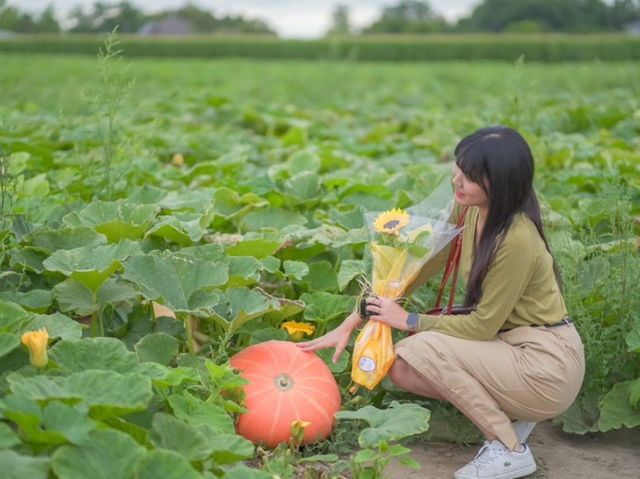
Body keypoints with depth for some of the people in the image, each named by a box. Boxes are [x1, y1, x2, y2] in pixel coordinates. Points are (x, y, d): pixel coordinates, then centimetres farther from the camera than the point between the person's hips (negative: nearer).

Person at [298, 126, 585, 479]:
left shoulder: (516, 238, -26)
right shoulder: (468, 212, -2)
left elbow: (483, 324, -19)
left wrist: (410, 321, -8)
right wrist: (350, 324, -1)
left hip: (546, 364, -8)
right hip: (514, 346, 8)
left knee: (419, 351, -21)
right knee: (400, 368, -2)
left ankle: (509, 450, -7)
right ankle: (510, 415, 10)